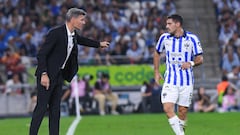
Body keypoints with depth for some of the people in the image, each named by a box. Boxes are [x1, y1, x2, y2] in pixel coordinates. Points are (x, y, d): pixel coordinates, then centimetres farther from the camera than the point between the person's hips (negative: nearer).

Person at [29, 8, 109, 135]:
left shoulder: (74, 34, 5)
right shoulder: (56, 33, -20)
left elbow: (81, 40, 31)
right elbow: (41, 54, -21)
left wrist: (99, 44, 43)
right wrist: (44, 74, -27)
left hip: (59, 76, 8)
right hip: (47, 75, -8)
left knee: (55, 109, 7)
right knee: (41, 107, -10)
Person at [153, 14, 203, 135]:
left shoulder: (192, 39, -7)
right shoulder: (164, 38, 1)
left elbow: (200, 59, -2)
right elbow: (157, 53, 19)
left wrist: (191, 63, -23)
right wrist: (156, 72, 14)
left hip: (186, 82, -1)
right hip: (170, 81, 1)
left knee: (183, 111, 3)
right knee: (167, 108, -16)